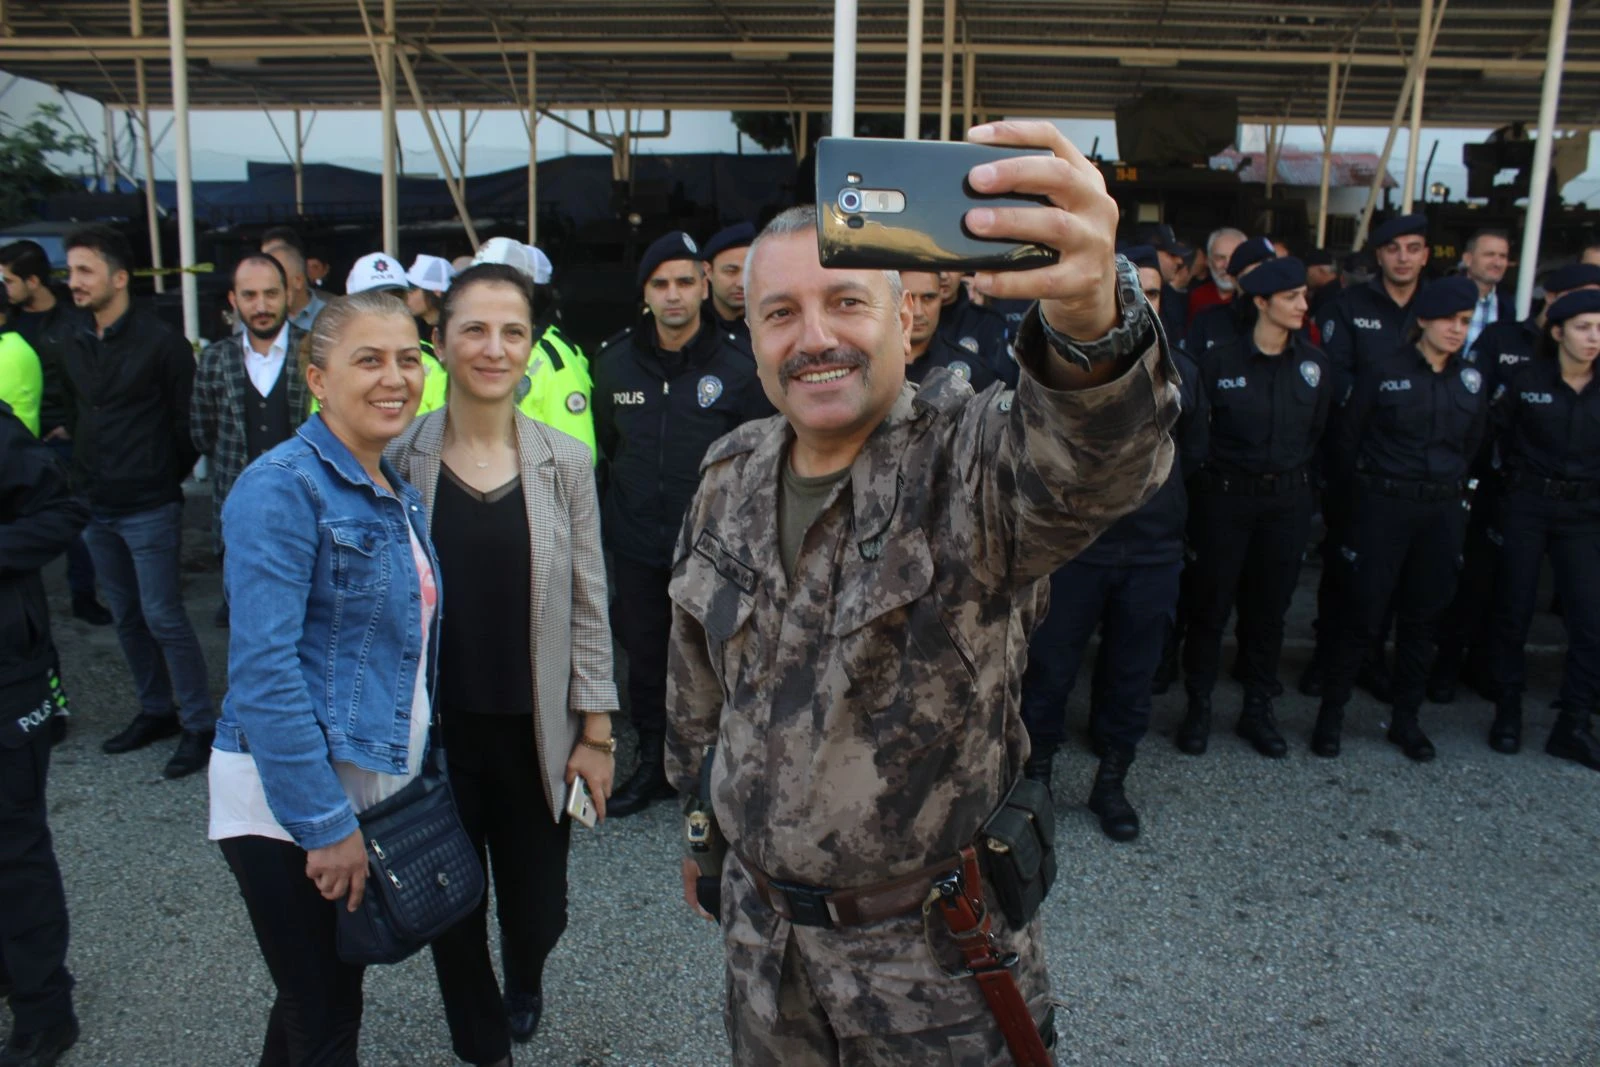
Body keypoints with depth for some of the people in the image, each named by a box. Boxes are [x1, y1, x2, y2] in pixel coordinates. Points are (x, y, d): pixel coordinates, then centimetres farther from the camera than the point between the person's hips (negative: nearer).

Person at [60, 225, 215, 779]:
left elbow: (187, 422, -8)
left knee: (163, 617, -4)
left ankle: (199, 726, 7)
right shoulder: (76, 345, 8)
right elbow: (75, 415, 17)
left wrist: (163, 479, -1)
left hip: (150, 509, -7)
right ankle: (155, 712, 28)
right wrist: (84, 475, 9)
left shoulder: (160, 341, -11)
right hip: (98, 509, 7)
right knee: (128, 618, 14)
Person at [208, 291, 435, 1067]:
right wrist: (326, 823, -21)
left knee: (323, 1000, 21)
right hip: (288, 800, -7)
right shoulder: (282, 487, -16)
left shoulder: (399, 496, 9)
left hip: (370, 790, 7)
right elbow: (263, 668, -22)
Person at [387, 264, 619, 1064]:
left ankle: (524, 976, 48)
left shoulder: (565, 463, -4)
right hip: (435, 731, 0)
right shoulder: (397, 460, -6)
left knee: (537, 909, 10)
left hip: (536, 733, 0)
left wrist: (596, 733, -1)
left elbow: (588, 607, -1)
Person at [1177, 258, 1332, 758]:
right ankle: (1198, 707, 15)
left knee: (1269, 606, 11)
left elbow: (1321, 432, 10)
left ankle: (1258, 709, 24)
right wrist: (1210, 477, -2)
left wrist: (1294, 473, 5)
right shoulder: (1220, 360, -7)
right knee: (1210, 604, 3)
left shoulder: (1314, 363, 3)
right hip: (1225, 497, -3)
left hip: (1288, 500, 3)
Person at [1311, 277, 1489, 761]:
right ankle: (1330, 715, 9)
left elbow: (1471, 444, 19)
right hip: (1384, 507, -4)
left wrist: (1450, 483, 15)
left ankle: (1406, 719, 24)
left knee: (1422, 617, 11)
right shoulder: (1382, 371, -6)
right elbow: (1347, 439, -1)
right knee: (1364, 615, -4)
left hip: (1443, 511, 4)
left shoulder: (1471, 380, 6)